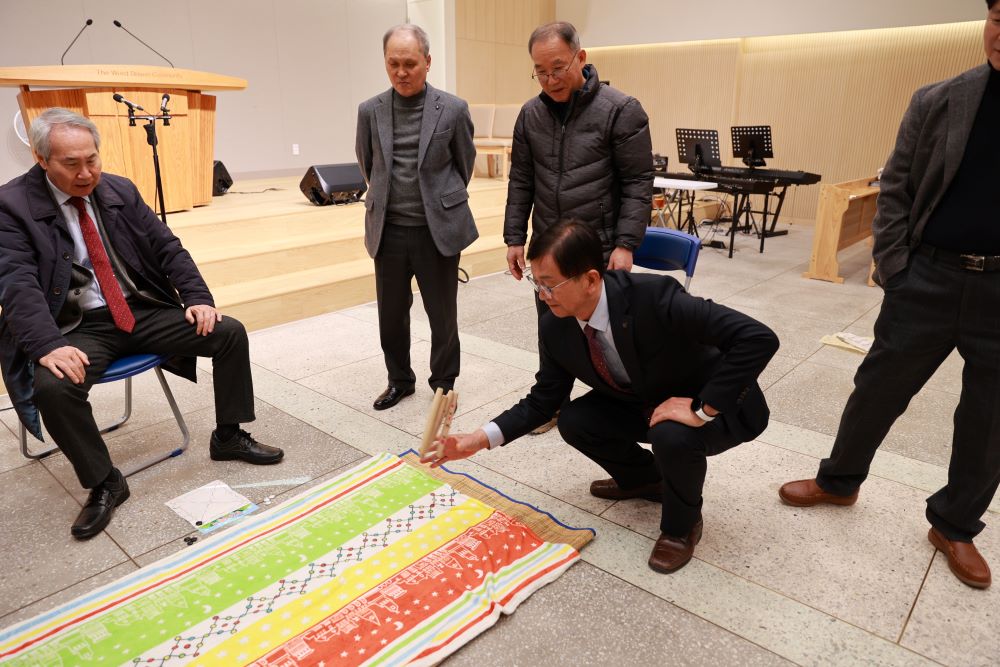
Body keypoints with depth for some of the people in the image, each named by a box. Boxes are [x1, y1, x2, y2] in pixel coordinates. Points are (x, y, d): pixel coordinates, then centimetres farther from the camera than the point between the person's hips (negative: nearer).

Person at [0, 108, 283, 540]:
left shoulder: (120, 191, 6)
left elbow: (167, 247, 7)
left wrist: (198, 297, -9)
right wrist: (48, 345, -32)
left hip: (142, 310, 4)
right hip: (79, 327, -3)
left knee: (230, 332, -11)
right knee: (53, 386, -33)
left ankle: (228, 437, 5)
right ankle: (104, 483, -8)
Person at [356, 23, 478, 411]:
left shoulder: (453, 109, -5)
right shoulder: (370, 111, 2)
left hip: (438, 229, -2)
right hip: (389, 231, 3)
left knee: (442, 314, 7)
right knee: (391, 314, 11)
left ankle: (443, 382, 27)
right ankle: (399, 380, 31)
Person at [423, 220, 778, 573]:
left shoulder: (654, 298, -36)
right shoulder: (555, 325, -15)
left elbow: (759, 338, -39)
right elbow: (544, 399, -4)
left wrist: (702, 410, -36)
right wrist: (480, 439, -16)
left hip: (719, 404, -6)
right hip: (645, 402, 6)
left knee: (672, 434, -35)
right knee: (574, 421, -9)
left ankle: (682, 523, -1)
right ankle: (645, 478, 20)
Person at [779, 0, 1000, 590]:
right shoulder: (937, 103, 1)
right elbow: (896, 191, 3)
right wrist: (894, 269, -6)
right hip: (930, 277, 0)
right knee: (878, 388, 11)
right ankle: (840, 480, 33)